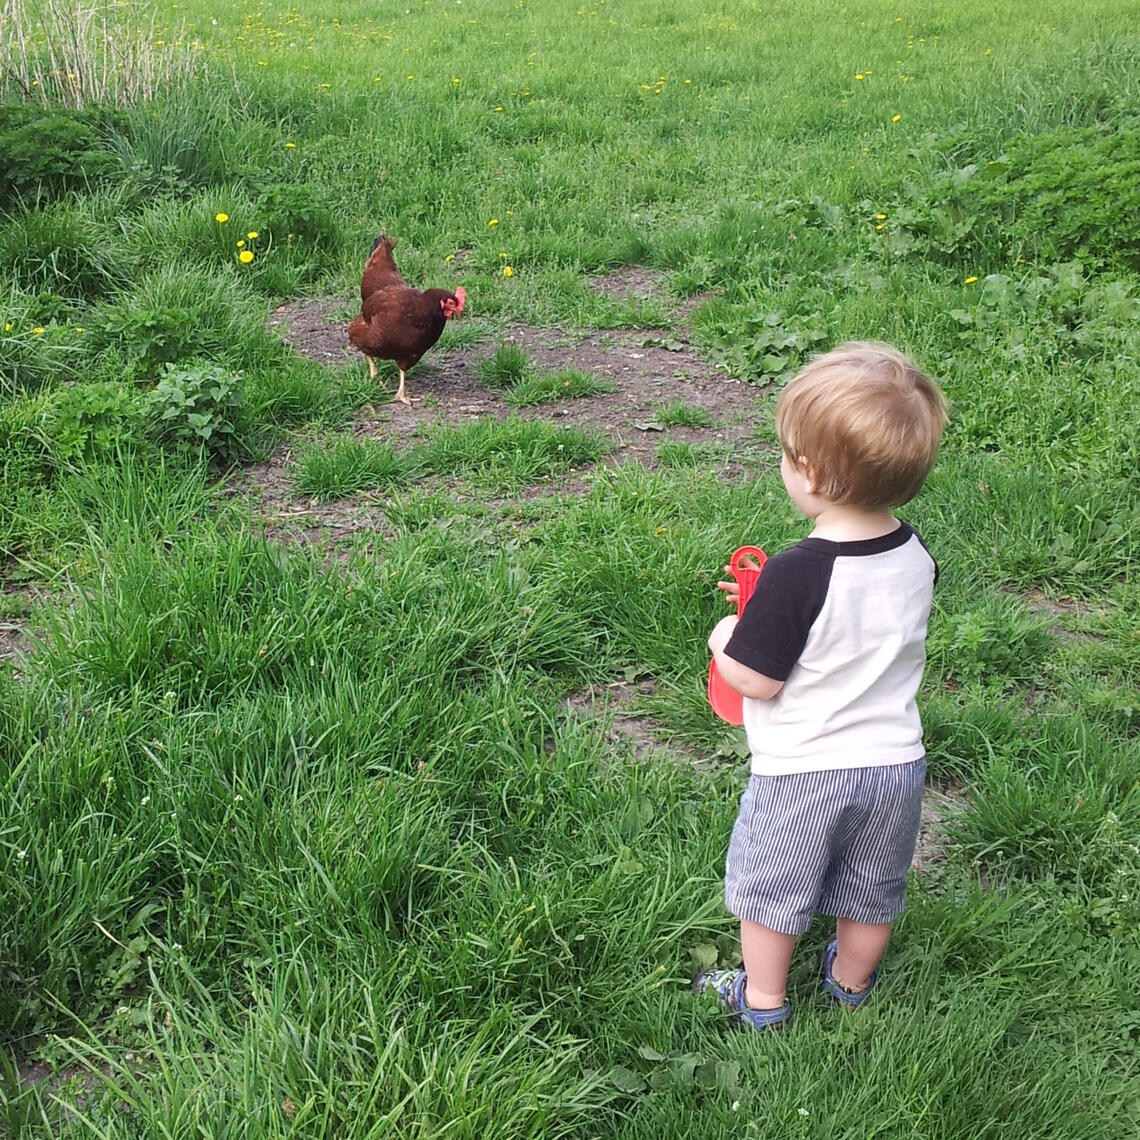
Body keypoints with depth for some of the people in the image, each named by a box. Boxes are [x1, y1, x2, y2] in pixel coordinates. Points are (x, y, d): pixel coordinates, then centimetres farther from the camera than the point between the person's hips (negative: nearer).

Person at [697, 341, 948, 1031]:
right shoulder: (916, 558, -9)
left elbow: (755, 679, -23)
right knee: (870, 893, 26)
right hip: (895, 762, 6)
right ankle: (853, 984, 48)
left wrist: (724, 638, -3)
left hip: (802, 772, -5)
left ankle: (763, 1001, 37)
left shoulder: (798, 574, -29)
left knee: (770, 889, 20)